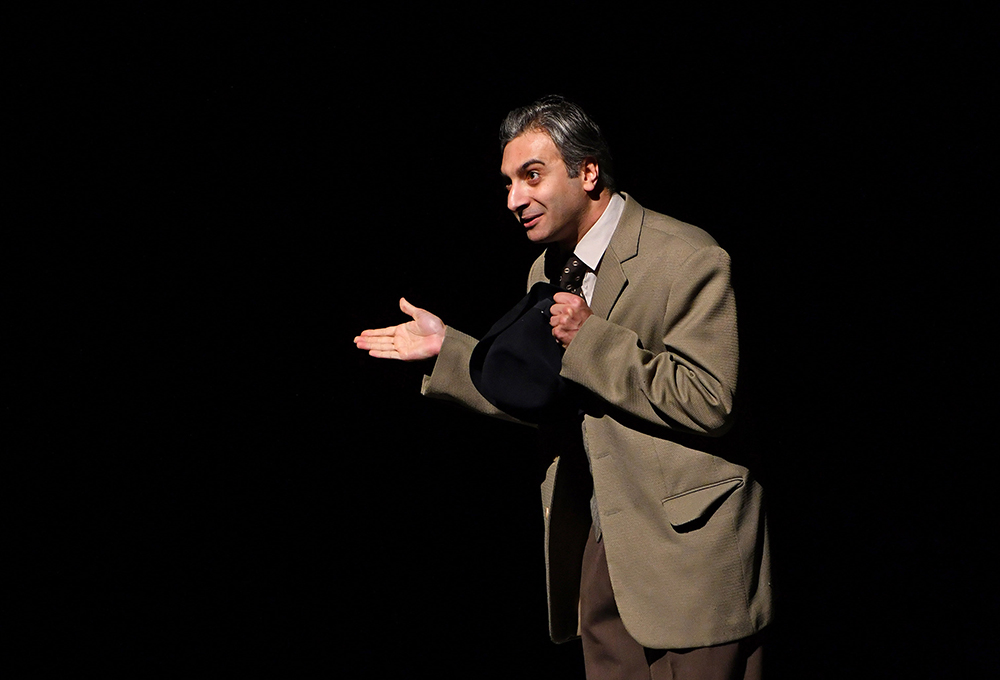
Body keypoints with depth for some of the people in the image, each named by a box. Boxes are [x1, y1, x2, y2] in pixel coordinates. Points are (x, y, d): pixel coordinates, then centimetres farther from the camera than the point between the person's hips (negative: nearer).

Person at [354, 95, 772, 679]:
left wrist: (590, 338, -21)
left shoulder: (688, 259, -14)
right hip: (597, 545, 7)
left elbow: (708, 401, -21)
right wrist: (447, 348, 8)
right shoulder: (547, 272, 12)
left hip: (688, 546, -7)